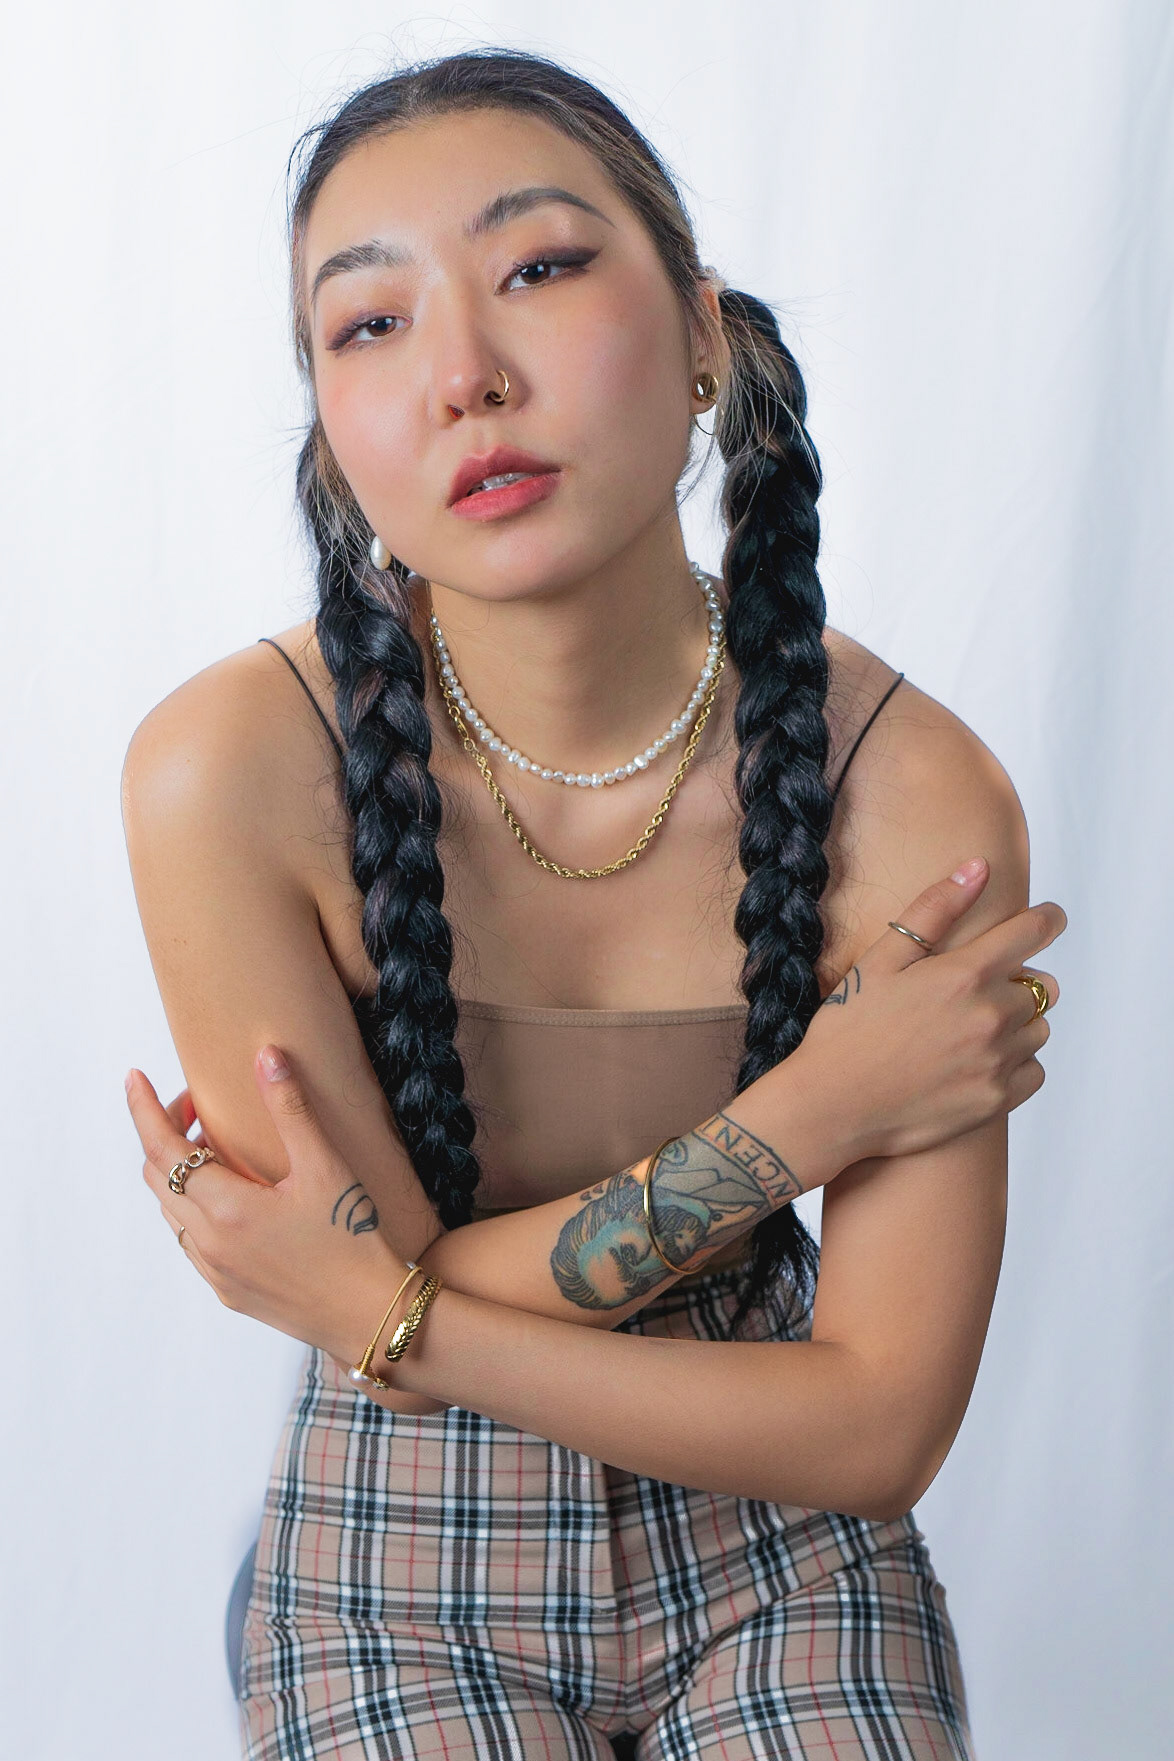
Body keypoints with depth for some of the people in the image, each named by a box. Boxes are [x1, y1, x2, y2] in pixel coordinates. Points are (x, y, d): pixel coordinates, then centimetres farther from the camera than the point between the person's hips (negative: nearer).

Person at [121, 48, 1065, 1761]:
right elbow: (380, 1293, -15)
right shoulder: (230, 772, -20)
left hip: (777, 1560, 1)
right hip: (403, 1576, 0)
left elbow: (880, 1429, -15)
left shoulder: (919, 796, -18)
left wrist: (374, 1312, -19)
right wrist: (797, 1123, -22)